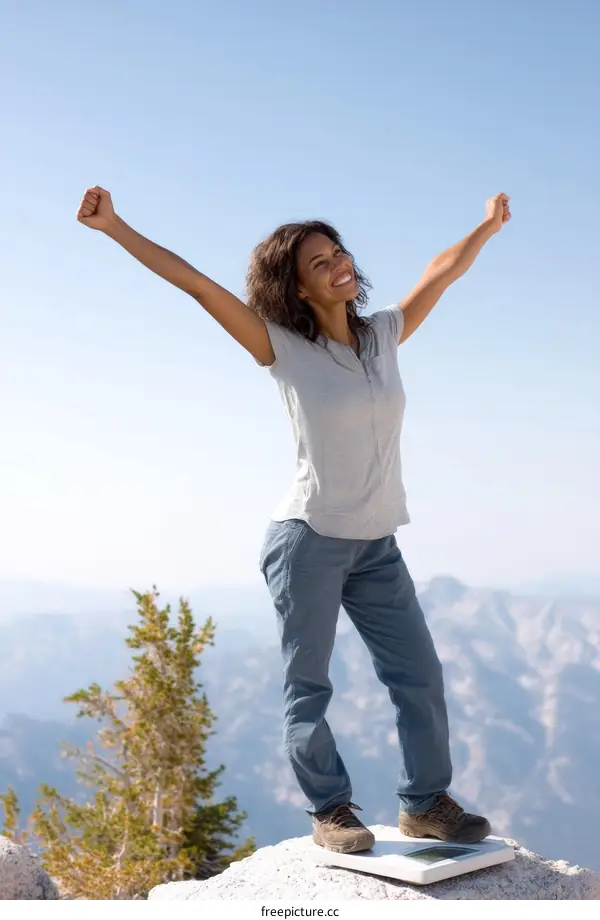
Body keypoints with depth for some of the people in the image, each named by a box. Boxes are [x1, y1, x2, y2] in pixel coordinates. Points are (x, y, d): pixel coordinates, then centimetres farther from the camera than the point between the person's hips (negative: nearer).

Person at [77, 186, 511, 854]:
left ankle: (425, 803, 21)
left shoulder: (384, 334, 5)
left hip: (376, 546, 5)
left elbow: (442, 272, 19)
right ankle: (331, 811, 16)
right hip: (309, 540, -5)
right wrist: (113, 227, -18)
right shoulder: (283, 349, -8)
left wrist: (489, 226, 30)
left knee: (420, 675, 8)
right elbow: (195, 283, -14)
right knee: (308, 685, 3)